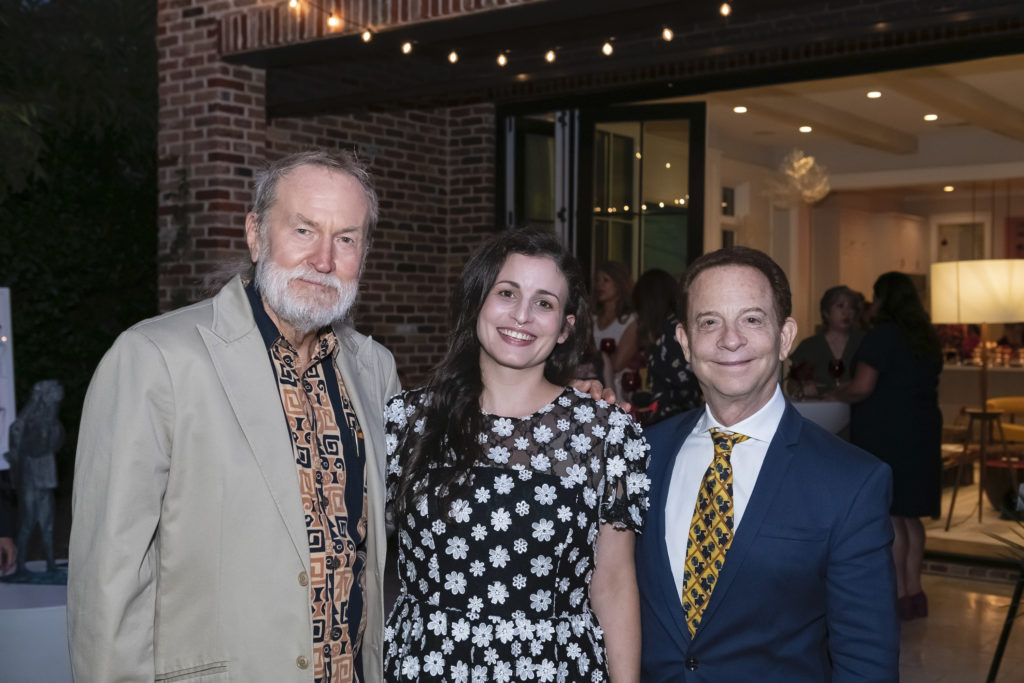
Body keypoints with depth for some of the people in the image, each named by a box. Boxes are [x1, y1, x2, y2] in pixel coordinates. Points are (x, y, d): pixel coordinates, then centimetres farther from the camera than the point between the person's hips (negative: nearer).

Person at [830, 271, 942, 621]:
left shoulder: (881, 336, -12)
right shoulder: (927, 339, 13)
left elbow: (862, 387, -18)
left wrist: (835, 394, 0)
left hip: (885, 434, -8)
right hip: (921, 432, 8)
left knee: (889, 516, -3)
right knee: (910, 516, 13)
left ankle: (899, 594, 1)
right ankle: (914, 591, 17)